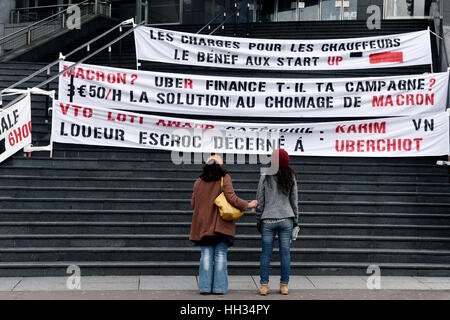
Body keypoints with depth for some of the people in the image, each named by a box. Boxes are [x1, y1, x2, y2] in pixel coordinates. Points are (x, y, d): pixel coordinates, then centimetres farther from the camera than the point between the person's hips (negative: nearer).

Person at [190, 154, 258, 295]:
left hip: (204, 224, 2)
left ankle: (205, 287, 2)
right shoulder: (225, 178, -3)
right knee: (220, 254, 2)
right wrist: (248, 205, -2)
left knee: (206, 254, 5)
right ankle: (219, 287, 1)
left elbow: (193, 203, 10)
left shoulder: (199, 182, 7)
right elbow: (231, 197, -12)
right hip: (221, 224, -2)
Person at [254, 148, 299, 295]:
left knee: (266, 253, 3)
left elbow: (260, 200, 0)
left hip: (268, 220, -2)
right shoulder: (291, 177, 3)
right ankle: (284, 286, 9)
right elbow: (294, 200, 8)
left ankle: (264, 286, 4)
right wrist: (295, 219, 15)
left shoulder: (265, 177, -3)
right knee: (285, 252, 5)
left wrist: (258, 219, 9)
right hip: (286, 219, 2)